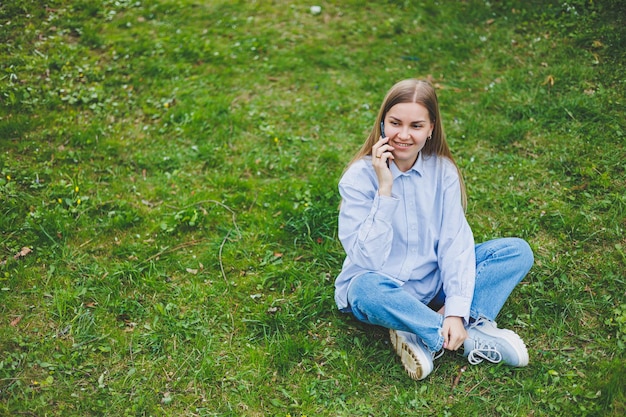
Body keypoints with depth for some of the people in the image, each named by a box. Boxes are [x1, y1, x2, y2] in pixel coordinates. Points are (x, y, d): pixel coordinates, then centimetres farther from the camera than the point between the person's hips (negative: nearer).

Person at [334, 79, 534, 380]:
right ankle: (473, 333, -22)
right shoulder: (359, 177, -16)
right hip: (382, 288, -4)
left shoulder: (443, 169, -6)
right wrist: (385, 190, -30)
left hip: (432, 285, 4)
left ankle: (426, 338, -23)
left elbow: (455, 240, -12)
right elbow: (368, 260, -23)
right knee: (366, 287, -39)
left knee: (518, 251, -11)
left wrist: (456, 310, -24)